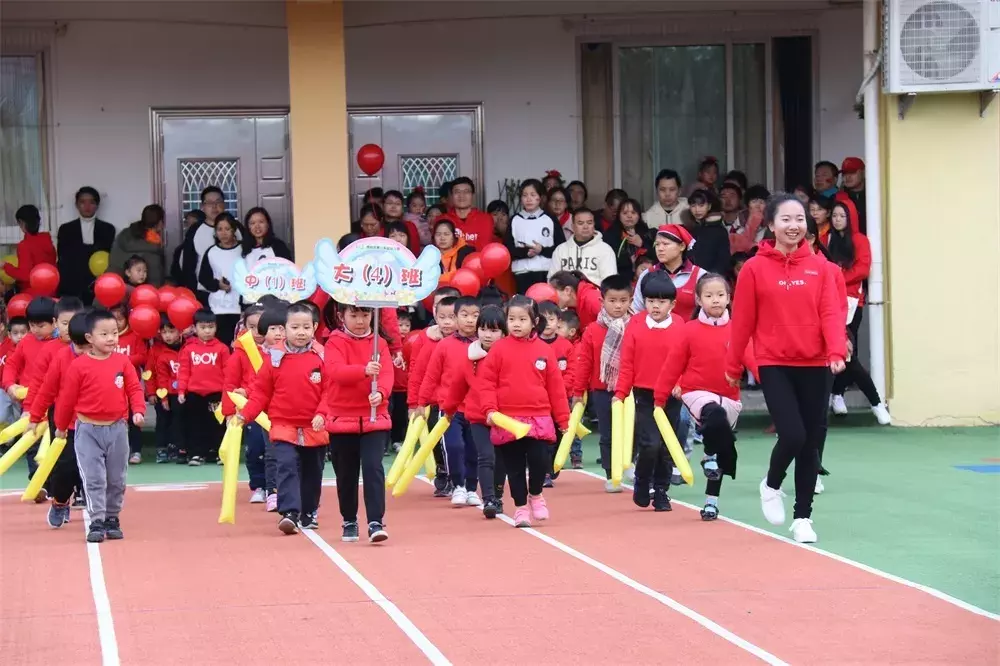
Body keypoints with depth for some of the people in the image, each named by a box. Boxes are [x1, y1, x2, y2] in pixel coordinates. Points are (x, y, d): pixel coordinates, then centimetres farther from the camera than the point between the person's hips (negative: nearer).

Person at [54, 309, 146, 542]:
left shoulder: (122, 362, -1)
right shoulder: (79, 366, -9)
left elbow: (134, 389, 0)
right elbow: (67, 397, -1)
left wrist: (138, 411, -17)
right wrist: (61, 426, 6)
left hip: (117, 428, 3)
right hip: (88, 429, -3)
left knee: (116, 479, 11)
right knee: (94, 479, -5)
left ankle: (112, 519, 24)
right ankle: (97, 522, -2)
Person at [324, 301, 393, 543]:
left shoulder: (379, 343, 5)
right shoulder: (335, 342, -2)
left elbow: (387, 373, -8)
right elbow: (335, 370, -20)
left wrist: (380, 393, -30)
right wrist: (364, 370, -38)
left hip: (375, 417, 0)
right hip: (342, 418, 0)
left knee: (373, 468, -12)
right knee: (346, 474, 9)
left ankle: (376, 522, -14)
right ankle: (349, 521, 24)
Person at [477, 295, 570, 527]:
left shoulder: (544, 350, 4)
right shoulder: (499, 348, 0)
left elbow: (555, 386, 6)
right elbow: (486, 381, -1)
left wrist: (563, 418, 7)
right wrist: (490, 409, -13)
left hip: (539, 419, 0)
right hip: (507, 420, 0)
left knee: (540, 461, -9)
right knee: (514, 467, 6)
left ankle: (535, 494, 19)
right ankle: (521, 507, 19)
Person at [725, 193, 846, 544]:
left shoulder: (819, 266, 3)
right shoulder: (755, 268, -4)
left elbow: (831, 313, -3)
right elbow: (742, 320, 1)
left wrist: (837, 351, -19)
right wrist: (733, 365, 6)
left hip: (815, 365, 3)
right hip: (775, 364, -3)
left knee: (812, 442, 5)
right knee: (793, 435, -16)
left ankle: (803, 517, 18)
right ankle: (771, 485, 15)